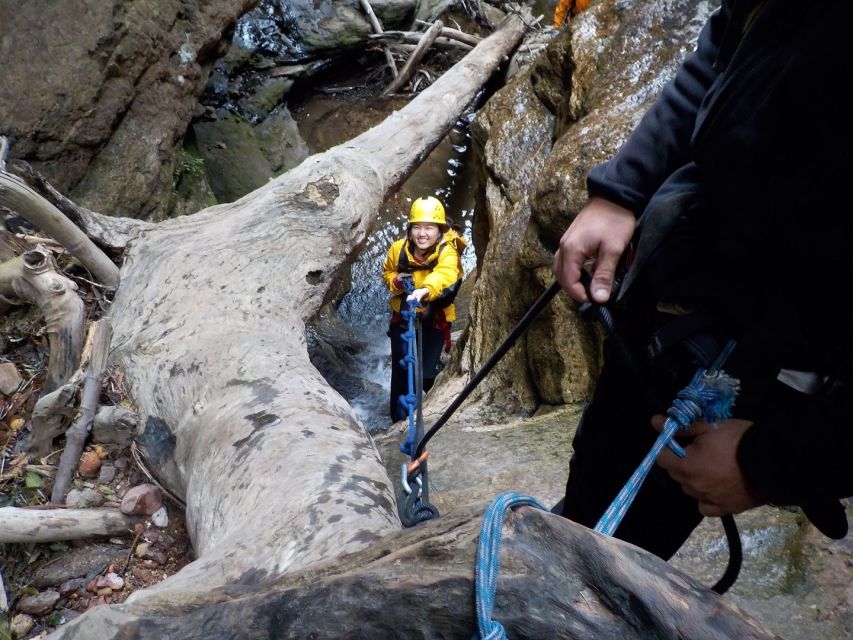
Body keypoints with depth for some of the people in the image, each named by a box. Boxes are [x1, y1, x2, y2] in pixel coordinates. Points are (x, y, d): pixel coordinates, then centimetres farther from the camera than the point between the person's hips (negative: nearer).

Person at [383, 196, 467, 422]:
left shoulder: (447, 252, -23)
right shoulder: (398, 249, -10)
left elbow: (444, 275, -46)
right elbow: (387, 272, 10)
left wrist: (424, 291, -65)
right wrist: (395, 281, -14)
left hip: (433, 318, -3)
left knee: (426, 373, -8)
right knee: (400, 371, 1)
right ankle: (399, 420, 19)